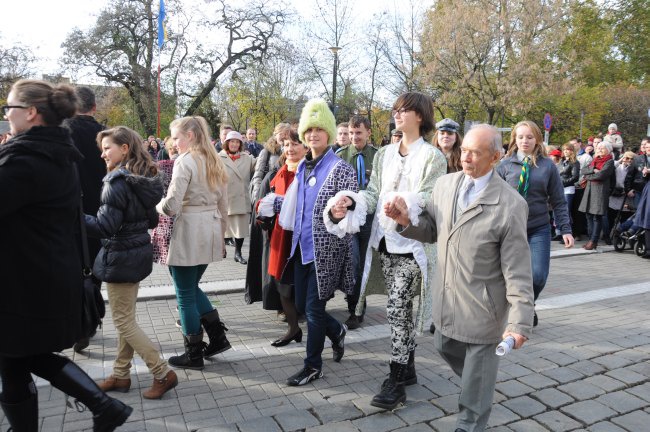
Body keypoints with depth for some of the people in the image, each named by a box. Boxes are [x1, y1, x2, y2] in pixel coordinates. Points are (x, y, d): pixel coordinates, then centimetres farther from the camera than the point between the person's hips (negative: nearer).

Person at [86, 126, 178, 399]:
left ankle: (163, 374, 6)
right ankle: (120, 375, 29)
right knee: (125, 317, 17)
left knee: (123, 322, 3)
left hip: (120, 257, -9)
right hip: (139, 252, 9)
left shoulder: (118, 182, -20)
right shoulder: (145, 180, 7)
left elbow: (105, 227, -23)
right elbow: (152, 221, 13)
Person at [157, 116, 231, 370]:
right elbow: (223, 206, 14)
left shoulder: (185, 161, -12)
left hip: (189, 233, -8)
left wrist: (157, 206, 4)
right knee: (192, 287, 21)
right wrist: (220, 235, 21)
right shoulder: (215, 162, 12)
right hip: (210, 231, 8)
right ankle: (217, 336, 19)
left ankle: (194, 354, 16)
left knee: (185, 295, 5)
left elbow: (172, 206, -17)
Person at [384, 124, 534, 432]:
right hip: (447, 298, 6)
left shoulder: (511, 205, -20)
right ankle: (476, 382, 57)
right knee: (444, 346, 26)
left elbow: (518, 271, -17)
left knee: (478, 372, 14)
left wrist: (519, 322, -20)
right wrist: (406, 220, -12)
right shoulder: (444, 184, -3)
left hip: (481, 307, -6)